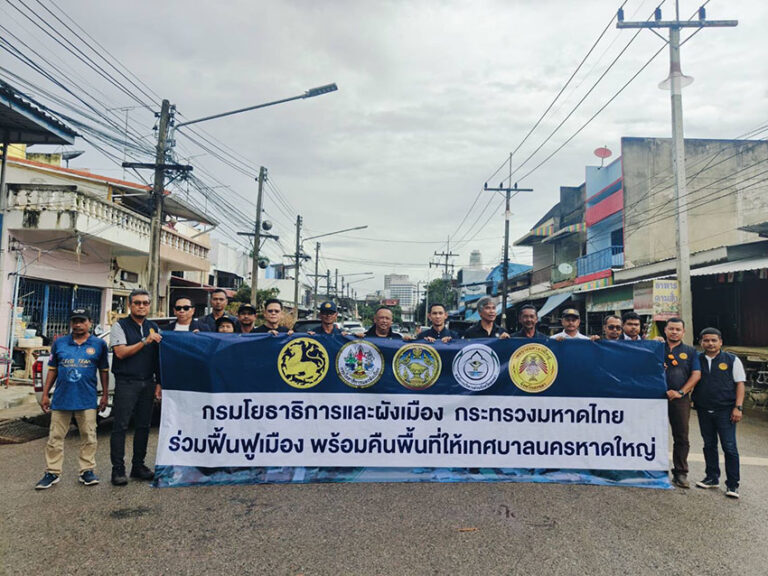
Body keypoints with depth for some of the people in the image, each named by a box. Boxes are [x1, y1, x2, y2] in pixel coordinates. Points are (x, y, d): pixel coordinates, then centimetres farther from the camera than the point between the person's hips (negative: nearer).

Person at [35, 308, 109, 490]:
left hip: (87, 400, -2)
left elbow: (104, 371, 7)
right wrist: (45, 394, 7)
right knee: (55, 437, 8)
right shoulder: (59, 343, 6)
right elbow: (52, 370, 10)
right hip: (61, 398, 2)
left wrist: (105, 395, 6)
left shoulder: (99, 344, 1)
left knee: (89, 437, 5)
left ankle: (87, 471, 16)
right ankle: (52, 472, 20)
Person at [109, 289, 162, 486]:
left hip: (147, 383, 4)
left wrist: (159, 383, 9)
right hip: (126, 383, -4)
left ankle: (138, 466, 18)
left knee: (143, 426, 8)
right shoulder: (120, 326, 1)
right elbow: (121, 352, -11)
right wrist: (145, 341, -16)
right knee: (120, 426, -3)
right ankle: (118, 469, 4)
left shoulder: (154, 328, 14)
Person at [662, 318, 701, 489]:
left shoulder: (690, 352, 11)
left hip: (680, 399, 0)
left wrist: (681, 392, -7)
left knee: (681, 437, 2)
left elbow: (696, 375, 3)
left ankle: (680, 473, 12)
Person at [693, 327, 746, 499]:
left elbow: (740, 384, 0)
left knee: (729, 447, -4)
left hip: (725, 410, -3)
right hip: (704, 410, 3)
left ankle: (732, 484, 5)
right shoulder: (696, 360, 8)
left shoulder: (732, 360, 1)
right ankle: (712, 478, 24)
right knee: (709, 445, 12)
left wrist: (738, 407, -7)